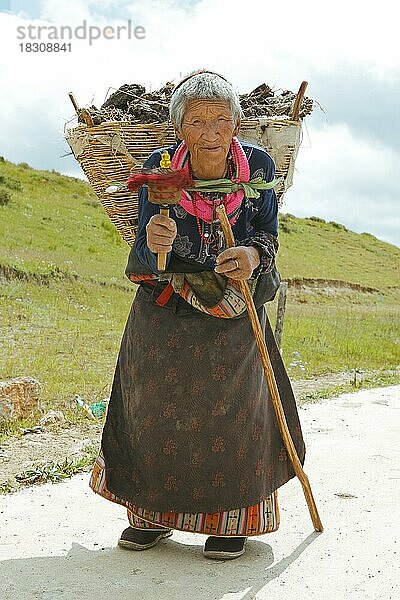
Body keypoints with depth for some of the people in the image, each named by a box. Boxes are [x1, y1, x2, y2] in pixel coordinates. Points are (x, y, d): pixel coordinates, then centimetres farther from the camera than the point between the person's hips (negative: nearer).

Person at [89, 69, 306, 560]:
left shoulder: (258, 166, -15)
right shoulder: (159, 168, -18)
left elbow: (267, 234, -7)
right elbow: (146, 258, -19)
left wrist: (253, 255, -30)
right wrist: (154, 244, -43)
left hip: (233, 307, 0)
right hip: (163, 308, 1)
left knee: (232, 410, 0)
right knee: (155, 405, 6)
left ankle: (232, 516, 20)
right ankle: (153, 512, 26)